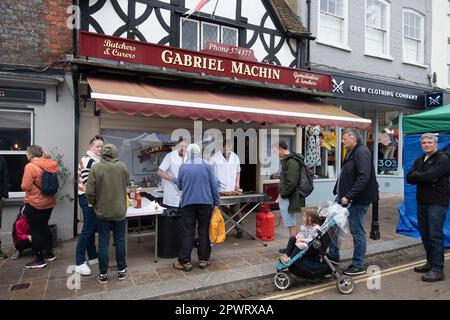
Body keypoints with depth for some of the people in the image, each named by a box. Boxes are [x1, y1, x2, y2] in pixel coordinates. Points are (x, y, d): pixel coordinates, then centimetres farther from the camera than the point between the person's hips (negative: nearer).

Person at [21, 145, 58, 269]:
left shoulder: (30, 166, -18)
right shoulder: (50, 165, 1)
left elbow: (25, 187, -18)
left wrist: (23, 184, 3)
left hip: (34, 204, -7)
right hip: (49, 202, 7)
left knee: (35, 231, 4)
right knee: (44, 227, 21)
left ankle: (40, 260, 11)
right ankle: (49, 253, 30)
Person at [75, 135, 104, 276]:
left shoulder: (96, 160, 15)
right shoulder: (87, 160, -14)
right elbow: (87, 181, -21)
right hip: (88, 198, -9)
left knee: (93, 228, 15)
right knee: (88, 229, -6)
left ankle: (93, 256, 25)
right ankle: (79, 262, 1)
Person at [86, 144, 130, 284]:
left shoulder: (95, 167, -12)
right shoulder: (122, 166, -8)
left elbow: (90, 191, -10)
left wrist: (93, 203, 7)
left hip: (102, 212, -1)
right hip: (119, 211, 1)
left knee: (103, 243, 10)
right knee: (120, 241, 14)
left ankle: (103, 274, 19)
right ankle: (121, 270, 25)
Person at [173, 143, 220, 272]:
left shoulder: (183, 167, 2)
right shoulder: (207, 166, -1)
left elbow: (179, 186, 11)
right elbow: (214, 186, -1)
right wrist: (216, 202, 7)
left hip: (188, 203, 0)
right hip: (205, 202, 0)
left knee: (188, 232, 5)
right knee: (204, 231, 9)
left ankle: (185, 262, 7)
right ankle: (203, 260, 15)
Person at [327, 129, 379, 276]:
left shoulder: (362, 152, -16)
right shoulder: (351, 152, 15)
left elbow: (363, 178, -25)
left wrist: (348, 196, -26)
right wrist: (341, 194, 12)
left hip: (358, 199, -10)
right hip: (344, 196, 10)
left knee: (357, 231, 2)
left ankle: (358, 266, 17)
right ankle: (333, 256, 26)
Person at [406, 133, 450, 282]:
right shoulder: (419, 160, 15)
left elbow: (428, 176, -23)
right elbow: (409, 178, 2)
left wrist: (416, 175, -6)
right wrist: (424, 177, -13)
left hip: (437, 203, -7)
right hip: (422, 202, 8)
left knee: (435, 236, -5)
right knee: (425, 234, 14)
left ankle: (437, 270, 2)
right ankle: (430, 263, 27)